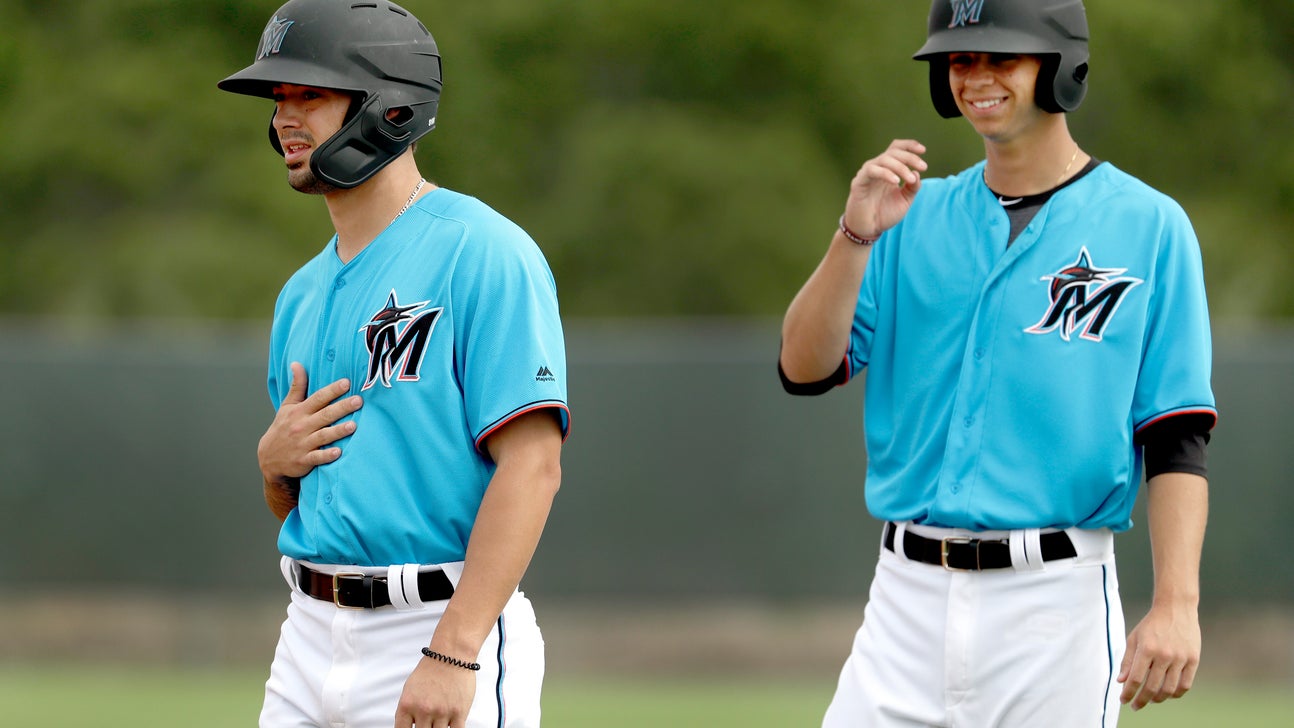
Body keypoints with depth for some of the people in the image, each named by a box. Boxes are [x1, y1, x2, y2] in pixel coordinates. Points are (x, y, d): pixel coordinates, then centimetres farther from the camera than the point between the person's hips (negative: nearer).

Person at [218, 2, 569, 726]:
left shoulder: (482, 253, -9)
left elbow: (532, 464, -18)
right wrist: (275, 463, -1)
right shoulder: (306, 293, 16)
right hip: (313, 636, 8)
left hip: (443, 626, -7)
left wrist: (452, 656, -24)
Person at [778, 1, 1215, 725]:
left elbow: (1178, 441, -5)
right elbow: (805, 368, 2)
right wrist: (857, 236, -12)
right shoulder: (916, 216, 11)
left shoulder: (1148, 227, -1)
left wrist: (1177, 606, -15)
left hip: (1053, 599, -4)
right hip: (907, 596, 4)